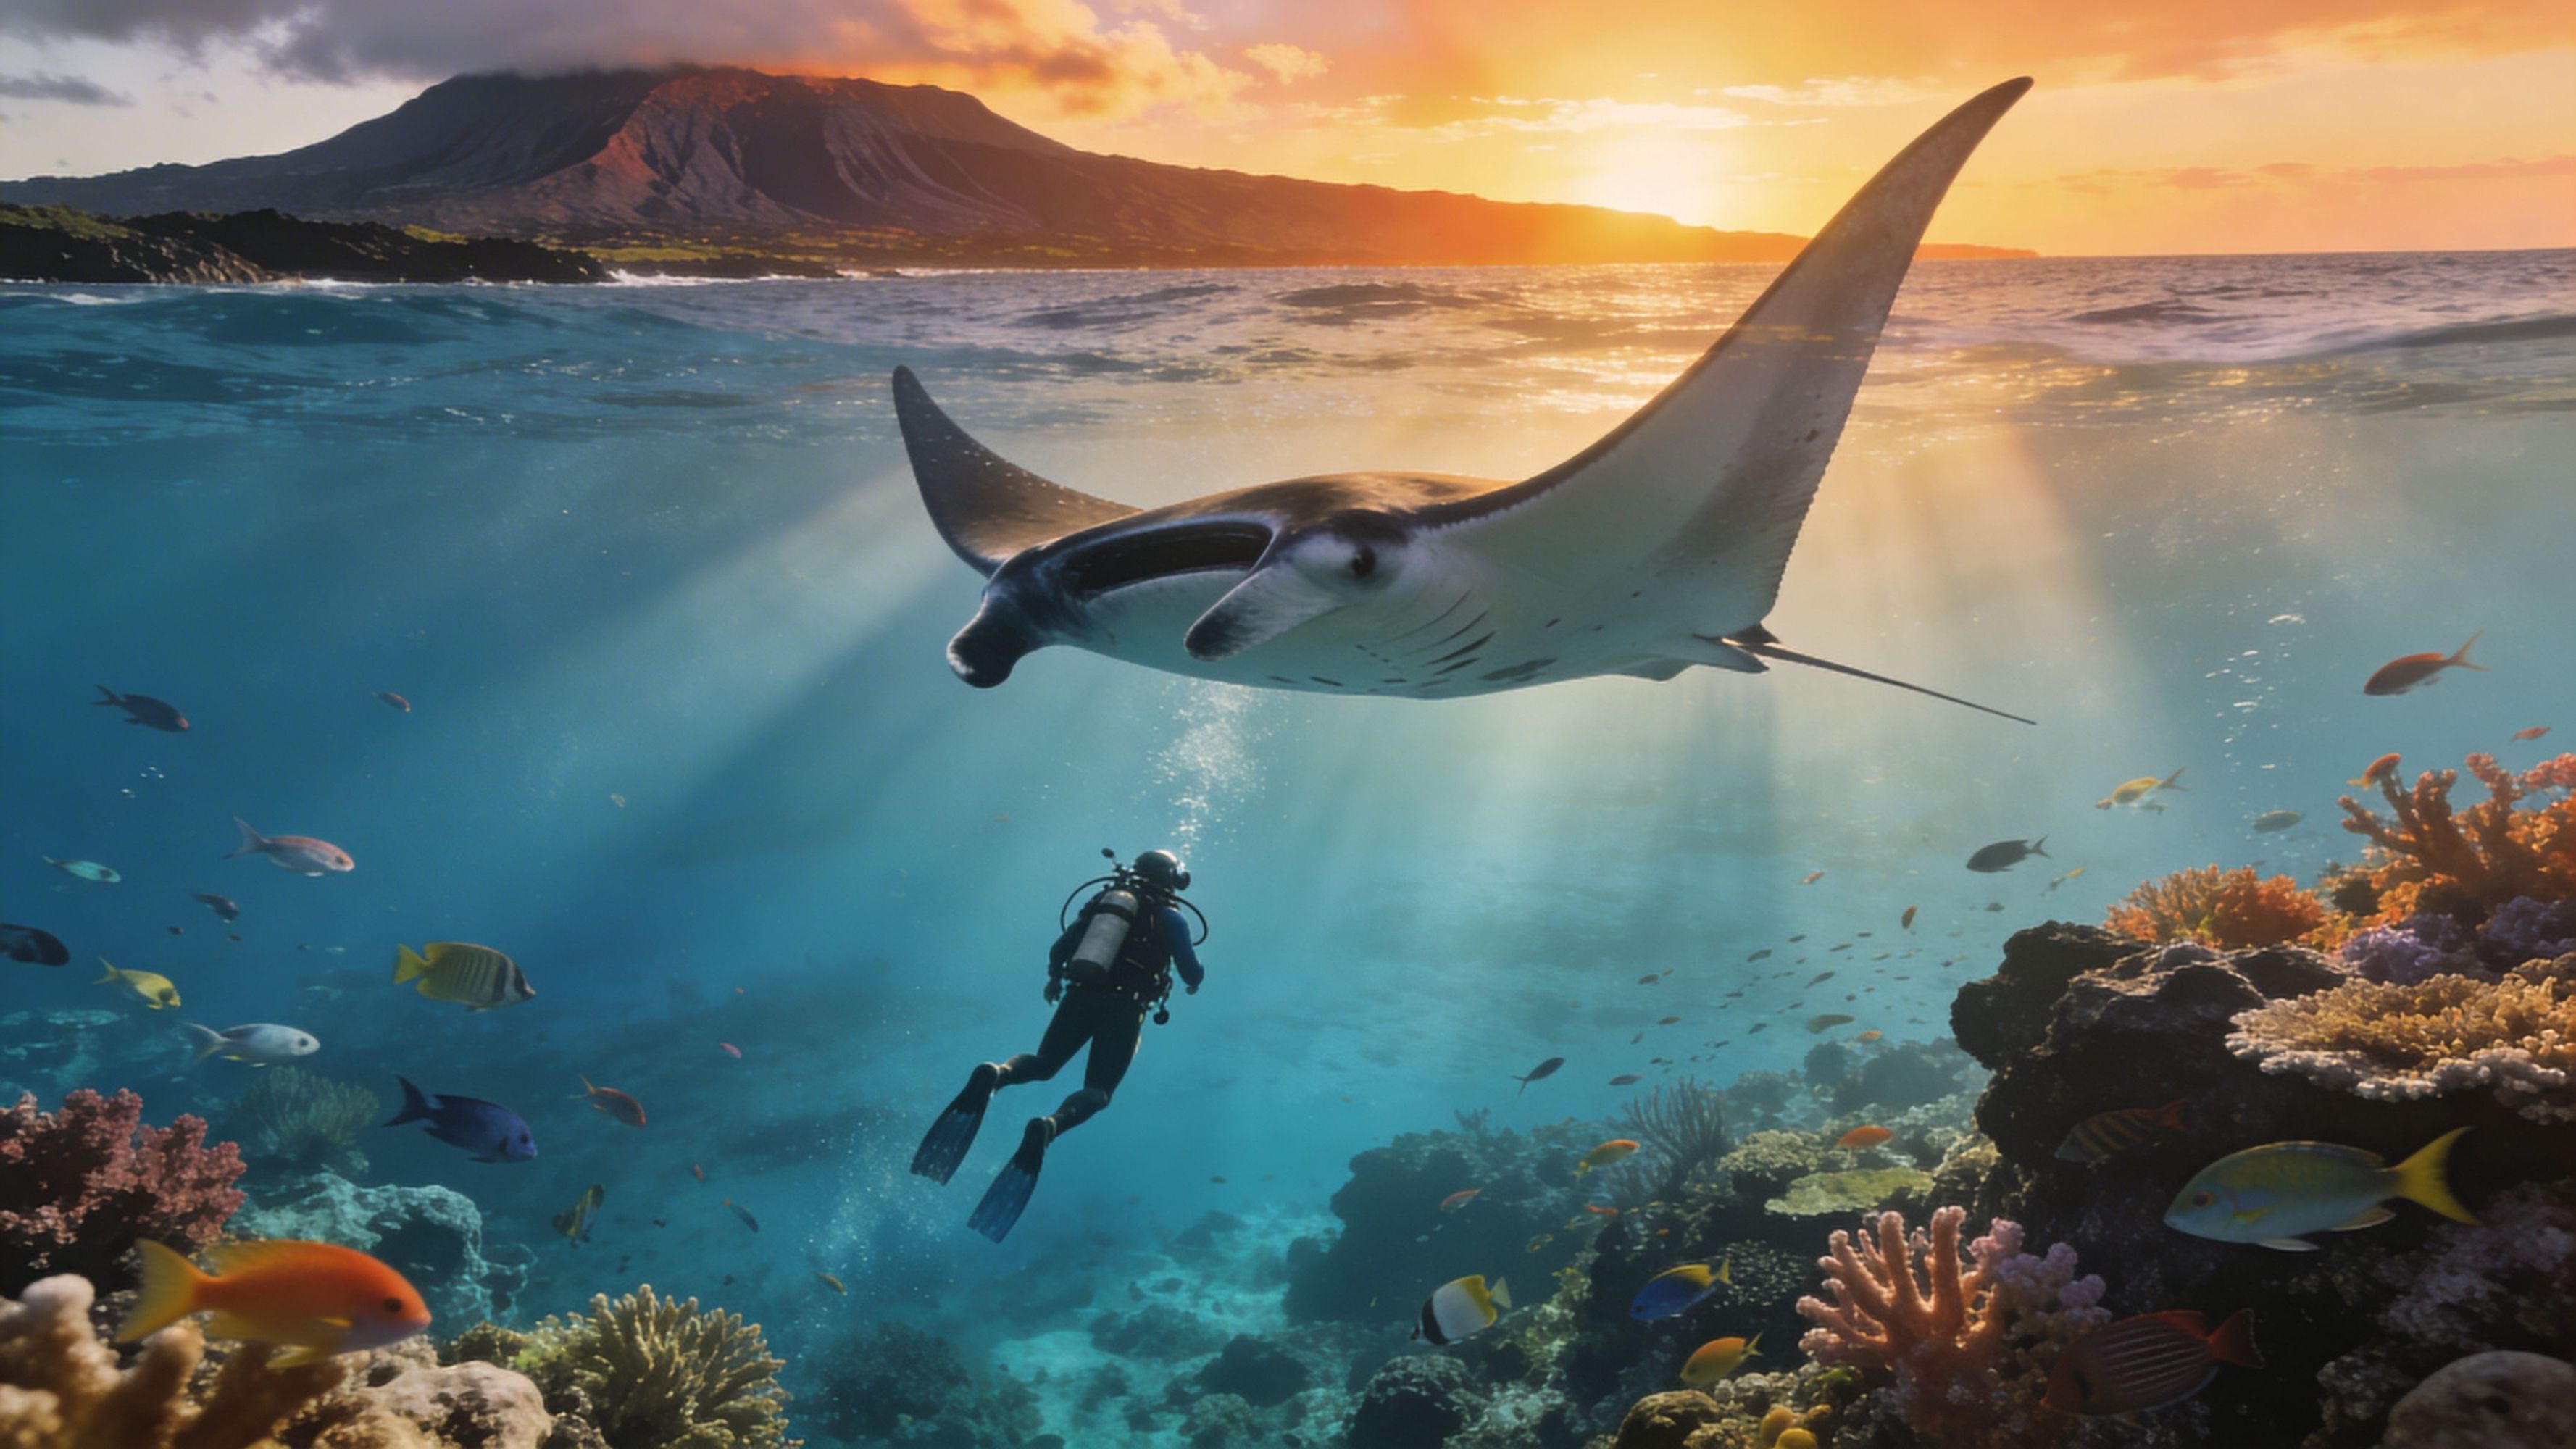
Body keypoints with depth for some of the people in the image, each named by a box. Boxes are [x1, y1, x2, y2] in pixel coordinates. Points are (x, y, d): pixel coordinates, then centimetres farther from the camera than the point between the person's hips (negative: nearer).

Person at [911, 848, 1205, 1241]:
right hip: (1122, 1009, -4)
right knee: (1097, 1093, 1)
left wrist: (1055, 980, 34)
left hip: (1080, 996, 4)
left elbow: (1058, 950, 15)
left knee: (1042, 1065, 21)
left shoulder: (1103, 898, 17)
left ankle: (993, 1076, -15)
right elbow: (1193, 976, 4)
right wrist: (1196, 971, 28)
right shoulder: (1171, 917, 5)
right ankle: (1048, 1128, -34)